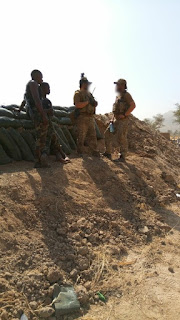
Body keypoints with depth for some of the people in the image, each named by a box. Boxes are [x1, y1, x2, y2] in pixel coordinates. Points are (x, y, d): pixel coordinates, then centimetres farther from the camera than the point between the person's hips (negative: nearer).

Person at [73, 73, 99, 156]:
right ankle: (80, 152, 6)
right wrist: (87, 102, -16)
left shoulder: (89, 94, 21)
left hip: (91, 117, 7)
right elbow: (77, 105, -18)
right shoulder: (78, 93, -2)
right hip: (82, 118, -7)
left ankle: (95, 152, 14)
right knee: (81, 137, -3)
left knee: (92, 136, 8)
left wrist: (94, 103, 3)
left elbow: (93, 105, 26)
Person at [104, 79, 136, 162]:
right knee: (108, 134, 7)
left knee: (121, 138, -7)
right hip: (116, 120, 9)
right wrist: (112, 119, 14)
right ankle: (108, 153, 16)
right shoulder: (118, 96, 18)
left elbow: (133, 105, -19)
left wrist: (124, 115, -20)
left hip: (123, 121, -9)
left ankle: (122, 157, 2)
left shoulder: (126, 95, -7)